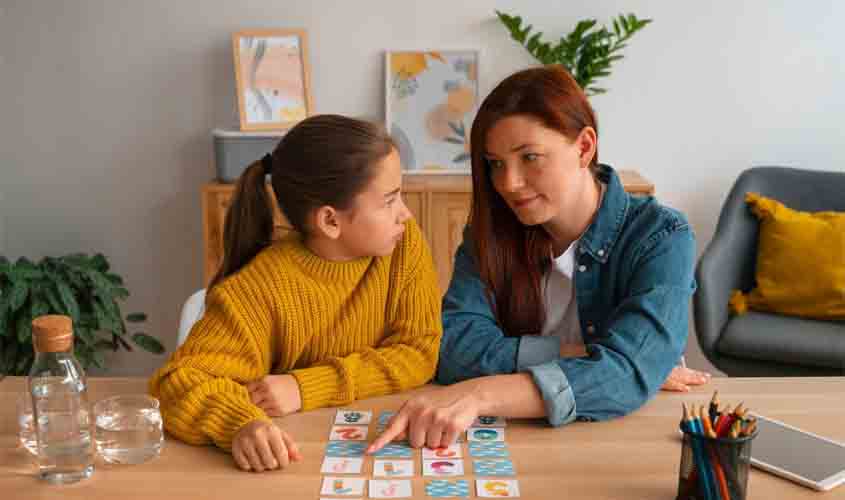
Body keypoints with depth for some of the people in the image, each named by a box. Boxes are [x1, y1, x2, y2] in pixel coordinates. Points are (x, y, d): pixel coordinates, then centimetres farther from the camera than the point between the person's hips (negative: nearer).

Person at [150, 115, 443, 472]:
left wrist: (308, 388, -21)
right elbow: (180, 382, -22)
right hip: (297, 454, -1)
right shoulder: (261, 289, -19)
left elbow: (419, 352, -10)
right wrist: (242, 424, -42)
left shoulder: (405, 244, -9)